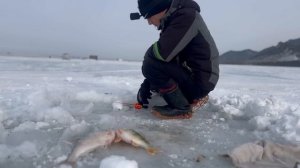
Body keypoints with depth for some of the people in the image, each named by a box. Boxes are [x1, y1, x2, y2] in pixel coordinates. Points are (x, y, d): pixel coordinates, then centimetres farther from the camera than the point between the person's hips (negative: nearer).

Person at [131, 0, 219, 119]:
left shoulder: (187, 16, -20)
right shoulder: (172, 21, 10)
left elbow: (162, 53, -31)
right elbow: (166, 56, 12)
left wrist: (149, 55, -6)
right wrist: (146, 85, 7)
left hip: (199, 80, -9)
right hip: (189, 76, 9)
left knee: (150, 64, -20)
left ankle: (181, 108, -10)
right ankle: (194, 97, 16)